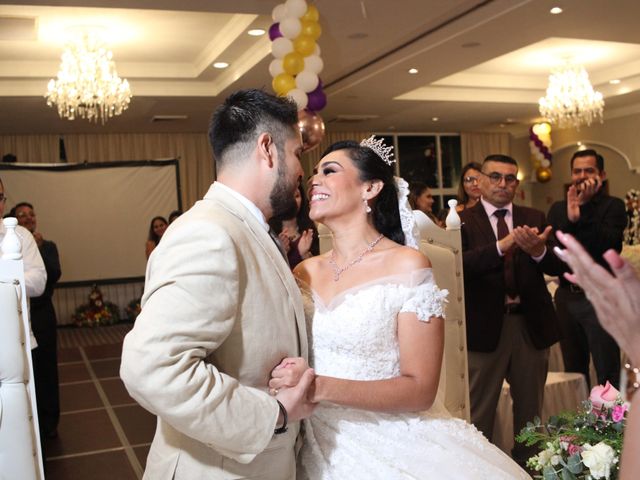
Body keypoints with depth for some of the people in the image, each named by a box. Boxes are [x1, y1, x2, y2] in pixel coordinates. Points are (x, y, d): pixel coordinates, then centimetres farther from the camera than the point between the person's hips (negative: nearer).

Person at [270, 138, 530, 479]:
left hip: (390, 447, -4)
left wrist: (320, 388, -25)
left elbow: (420, 390, -16)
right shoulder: (305, 272, 2)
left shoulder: (407, 266, -13)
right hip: (321, 449, 5)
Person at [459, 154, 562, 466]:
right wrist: (501, 246, -33)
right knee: (479, 412, 10)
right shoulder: (463, 221, -5)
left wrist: (539, 251, -27)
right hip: (484, 327, -3)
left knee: (531, 409, 20)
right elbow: (458, 265, -21)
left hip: (531, 325, 4)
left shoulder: (534, 219, 5)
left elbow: (557, 266, -5)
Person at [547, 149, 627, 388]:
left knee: (608, 375, 0)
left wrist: (584, 209, -18)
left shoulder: (613, 206, -3)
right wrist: (570, 216, -17)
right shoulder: (558, 208, 8)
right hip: (567, 297, 4)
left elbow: (611, 246, -19)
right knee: (574, 372, 17)